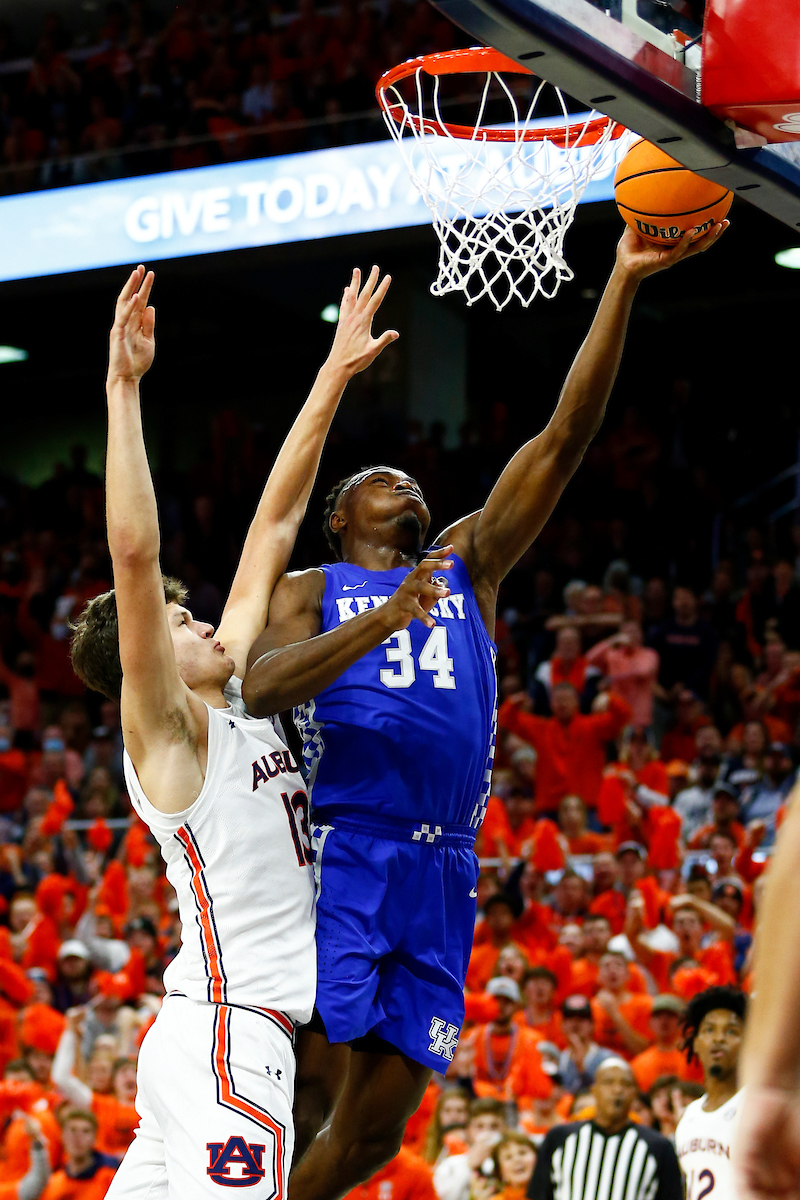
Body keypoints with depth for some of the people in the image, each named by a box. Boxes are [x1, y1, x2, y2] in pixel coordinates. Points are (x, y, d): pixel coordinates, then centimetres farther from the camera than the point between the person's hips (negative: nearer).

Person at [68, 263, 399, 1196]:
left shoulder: (231, 705, 16)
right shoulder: (165, 728, -5)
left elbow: (273, 528, 17)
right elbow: (133, 552, -19)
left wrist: (335, 374, 20)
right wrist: (123, 389, -20)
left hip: (234, 1037, 9)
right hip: (222, 1031, -9)